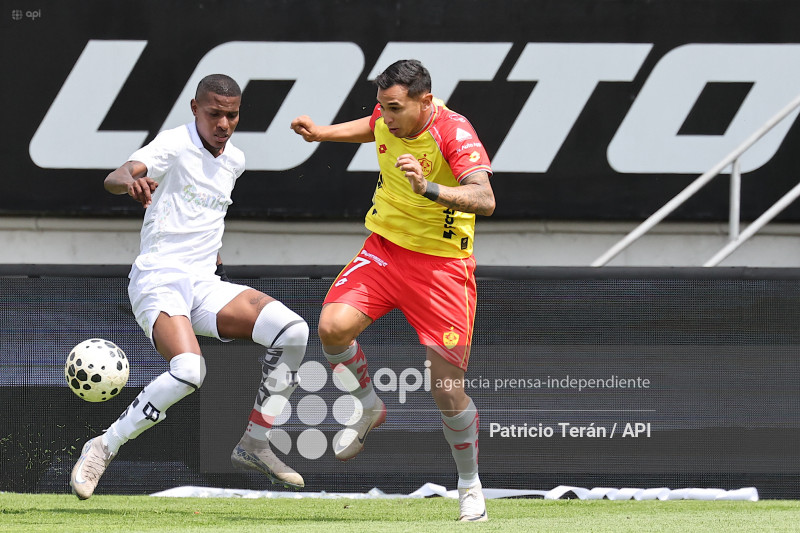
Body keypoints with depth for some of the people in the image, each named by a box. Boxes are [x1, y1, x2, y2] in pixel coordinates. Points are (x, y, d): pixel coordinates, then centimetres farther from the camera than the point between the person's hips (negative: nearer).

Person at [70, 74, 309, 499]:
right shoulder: (175, 145, -7)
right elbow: (115, 178, -26)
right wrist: (131, 180, -48)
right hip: (158, 280, -7)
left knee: (292, 330, -15)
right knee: (188, 370, -33)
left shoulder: (234, 160, 15)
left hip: (204, 283, 7)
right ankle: (103, 449, -15)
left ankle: (254, 444, -4)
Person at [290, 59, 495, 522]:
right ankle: (368, 406, 10)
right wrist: (324, 133, 17)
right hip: (385, 247, 5)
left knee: (448, 390, -5)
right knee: (333, 326, -21)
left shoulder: (453, 133, -23)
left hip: (442, 263, -5)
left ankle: (470, 487, 18)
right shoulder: (389, 118, -4)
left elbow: (484, 200, -36)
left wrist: (428, 188, -48)